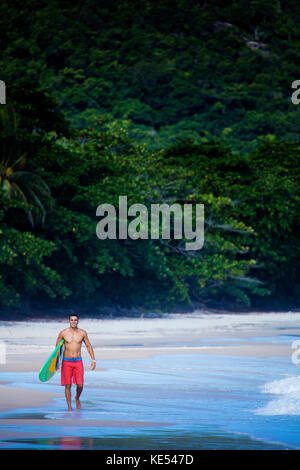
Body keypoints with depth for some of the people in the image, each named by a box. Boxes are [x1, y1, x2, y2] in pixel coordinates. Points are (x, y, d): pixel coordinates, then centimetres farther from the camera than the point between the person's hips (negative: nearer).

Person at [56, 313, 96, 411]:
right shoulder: (63, 333, -2)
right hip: (66, 362, -1)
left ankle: (77, 398, 26)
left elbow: (88, 346, 10)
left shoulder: (82, 333, 2)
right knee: (68, 385, -1)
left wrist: (93, 360, 5)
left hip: (78, 362, 1)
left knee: (80, 385, -5)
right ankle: (69, 406, 9)